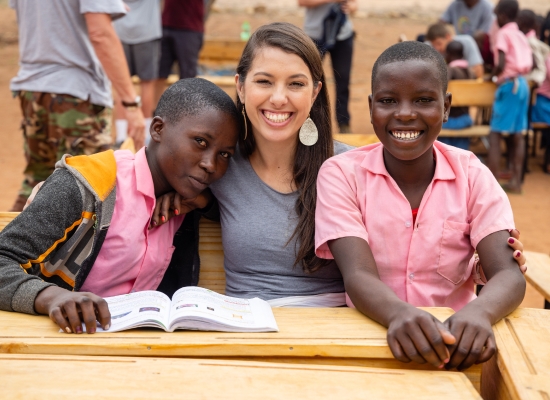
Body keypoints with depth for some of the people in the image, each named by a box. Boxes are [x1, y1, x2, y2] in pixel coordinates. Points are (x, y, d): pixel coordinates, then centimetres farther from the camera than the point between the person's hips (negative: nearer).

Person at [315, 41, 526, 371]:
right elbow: (359, 276, -15)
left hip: (456, 344, 1)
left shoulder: (472, 175, 1)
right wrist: (399, 314, -37)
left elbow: (508, 275, -10)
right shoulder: (341, 174, -3)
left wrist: (479, 312, -33)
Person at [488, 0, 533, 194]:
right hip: (522, 84, 8)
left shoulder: (503, 34, -7)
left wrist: (492, 76, 1)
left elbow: (501, 65, -17)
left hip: (508, 85, -8)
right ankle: (516, 180, 10)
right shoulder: (521, 35, 15)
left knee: (495, 134, -5)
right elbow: (530, 64, 12)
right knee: (517, 134, 9)